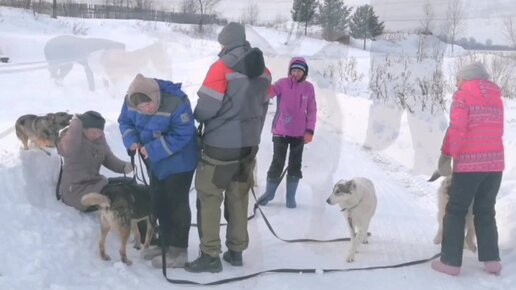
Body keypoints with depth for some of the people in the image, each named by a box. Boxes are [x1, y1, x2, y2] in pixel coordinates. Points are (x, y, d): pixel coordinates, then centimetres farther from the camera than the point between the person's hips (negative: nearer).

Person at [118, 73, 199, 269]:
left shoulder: (176, 103, -32)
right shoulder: (131, 101, -13)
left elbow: (182, 135, -29)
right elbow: (125, 121, 3)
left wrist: (153, 149, -32)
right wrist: (131, 140, -18)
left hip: (178, 162, -7)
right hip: (156, 162, 7)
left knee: (176, 204, -2)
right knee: (159, 202, 16)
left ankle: (178, 251, 7)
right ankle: (166, 243, 32)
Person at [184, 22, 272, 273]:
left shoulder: (222, 68, -14)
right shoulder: (263, 72, 6)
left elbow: (205, 108, -15)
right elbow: (262, 109, 11)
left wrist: (198, 116, 7)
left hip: (221, 145, -7)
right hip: (249, 144, 7)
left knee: (209, 197, 3)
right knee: (239, 197, 16)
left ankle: (210, 255, 4)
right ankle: (236, 250, 23)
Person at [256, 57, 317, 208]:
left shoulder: (308, 87, 1)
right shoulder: (282, 83, -5)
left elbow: (312, 110, 5)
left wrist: (310, 130, -3)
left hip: (299, 134, 2)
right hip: (281, 132, -2)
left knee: (295, 165, 9)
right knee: (277, 163, 7)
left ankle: (291, 197, 22)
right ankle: (269, 193, 24)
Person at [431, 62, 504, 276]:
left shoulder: (463, 95, -4)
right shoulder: (495, 98, 14)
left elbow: (457, 128, -15)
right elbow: (496, 131, 16)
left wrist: (447, 155, -11)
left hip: (469, 163, -5)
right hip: (495, 162, 6)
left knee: (456, 212, 4)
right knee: (486, 211, 17)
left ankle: (451, 262, 4)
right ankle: (492, 260, 13)